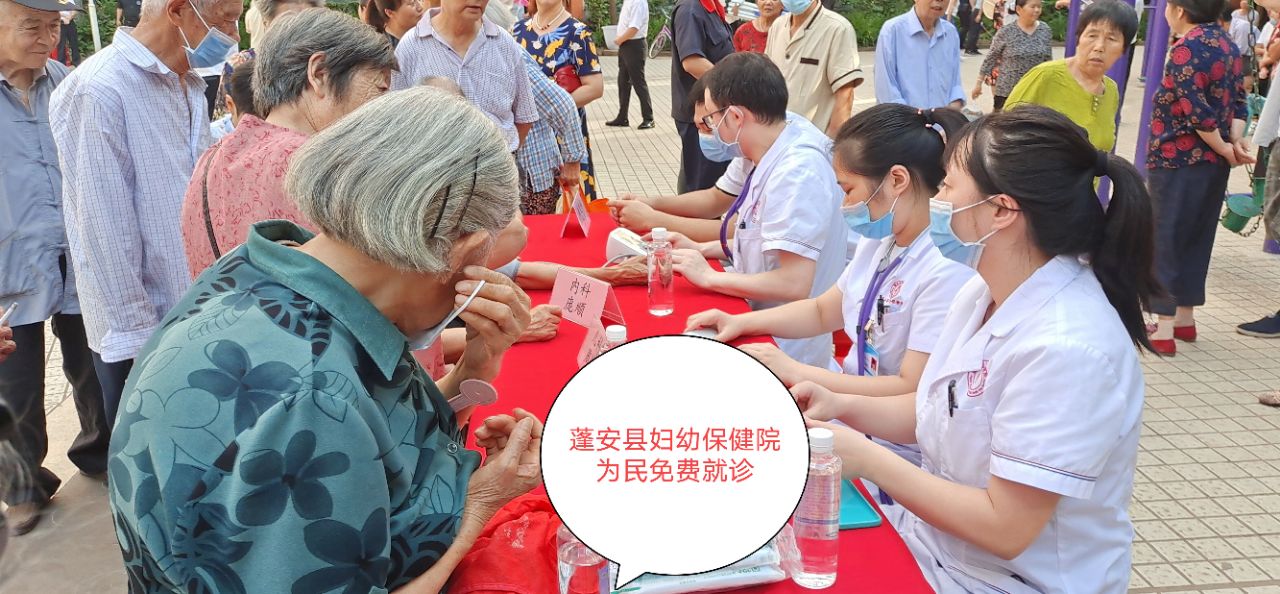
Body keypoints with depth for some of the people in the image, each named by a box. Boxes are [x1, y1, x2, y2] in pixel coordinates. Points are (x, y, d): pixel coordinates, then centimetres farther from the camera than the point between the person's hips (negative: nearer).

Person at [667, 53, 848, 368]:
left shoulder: (797, 172, -24)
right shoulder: (774, 159, 6)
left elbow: (794, 284, -28)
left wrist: (708, 276, -16)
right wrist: (701, 249, 8)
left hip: (784, 353, -9)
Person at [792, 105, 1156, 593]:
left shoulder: (1066, 349, -29)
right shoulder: (983, 293, 0)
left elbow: (1003, 528, -26)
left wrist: (868, 460, -20)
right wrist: (843, 406, -4)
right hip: (934, 537, 7)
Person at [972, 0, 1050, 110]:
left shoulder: (1045, 30, 5)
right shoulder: (1006, 32, -6)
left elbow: (1048, 61, 12)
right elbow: (990, 58, -1)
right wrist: (979, 83, 0)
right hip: (1007, 90, -3)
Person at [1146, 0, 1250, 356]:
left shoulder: (1187, 48, -16)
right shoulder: (1227, 45, 11)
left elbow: (1196, 112, -19)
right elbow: (1237, 100, 6)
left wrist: (1225, 149, -7)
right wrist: (1236, 142, -5)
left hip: (1177, 160, -8)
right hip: (1213, 163, 8)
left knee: (1164, 240, -2)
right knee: (1197, 239, 15)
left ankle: (1164, 330, -2)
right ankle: (1185, 318, 24)